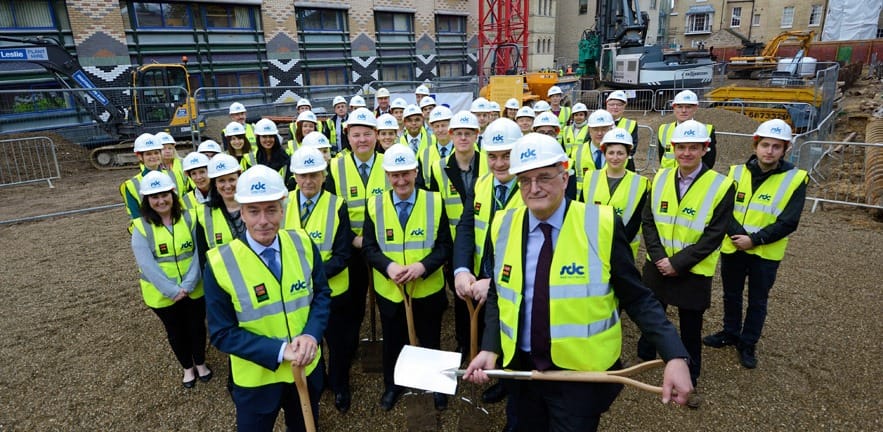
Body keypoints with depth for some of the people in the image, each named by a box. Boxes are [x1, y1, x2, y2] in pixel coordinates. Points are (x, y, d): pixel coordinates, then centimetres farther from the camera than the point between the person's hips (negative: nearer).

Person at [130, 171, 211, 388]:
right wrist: (172, 290, -23)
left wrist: (188, 285, -20)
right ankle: (187, 368, 40)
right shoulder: (141, 227, -10)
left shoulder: (188, 218, -6)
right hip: (162, 295, -1)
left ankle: (200, 363, 41)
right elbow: (148, 265, -16)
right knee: (176, 331, 18)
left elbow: (198, 253, -11)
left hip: (194, 289, 1)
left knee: (197, 326, 17)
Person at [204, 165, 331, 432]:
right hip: (255, 378, -2)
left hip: (308, 367, 3)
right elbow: (222, 333, -15)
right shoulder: (220, 264, -20)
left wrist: (311, 335, -20)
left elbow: (322, 295, -2)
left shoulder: (303, 243, -12)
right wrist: (279, 351, -25)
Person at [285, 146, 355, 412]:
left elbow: (342, 256, -15)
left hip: (332, 290, -2)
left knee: (338, 342, 17)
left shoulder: (337, 206, -14)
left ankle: (340, 387, 43)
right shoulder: (284, 204, -5)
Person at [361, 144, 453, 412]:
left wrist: (423, 266, -25)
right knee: (393, 343, 20)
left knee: (430, 342, 19)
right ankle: (392, 385, 46)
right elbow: (369, 247, -4)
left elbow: (445, 247, -8)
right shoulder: (375, 205, -5)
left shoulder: (435, 202, -8)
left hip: (428, 290, -1)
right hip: (388, 291, 1)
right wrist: (388, 266, -23)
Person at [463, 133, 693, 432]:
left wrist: (675, 356, -19)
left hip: (583, 376, -3)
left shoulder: (602, 225, -14)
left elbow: (638, 299, -8)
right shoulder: (503, 227, -4)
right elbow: (497, 296, 5)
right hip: (521, 369, 4)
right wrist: (490, 348, -6)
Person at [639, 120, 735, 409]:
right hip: (657, 266, 3)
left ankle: (689, 381, 31)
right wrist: (658, 256, -13)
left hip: (693, 272, -3)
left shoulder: (721, 186, -13)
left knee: (690, 329, 12)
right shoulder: (661, 178, -2)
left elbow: (713, 237, -15)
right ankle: (644, 359, 42)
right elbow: (648, 221, -1)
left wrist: (678, 263, -18)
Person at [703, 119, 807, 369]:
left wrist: (755, 240, -20)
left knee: (757, 301, 13)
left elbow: (788, 223, -12)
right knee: (731, 295, 18)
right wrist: (740, 236, -20)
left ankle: (748, 344, 30)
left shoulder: (795, 179, -10)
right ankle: (730, 333, 39)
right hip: (732, 248, 2)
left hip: (766, 254, -2)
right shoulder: (737, 172, -4)